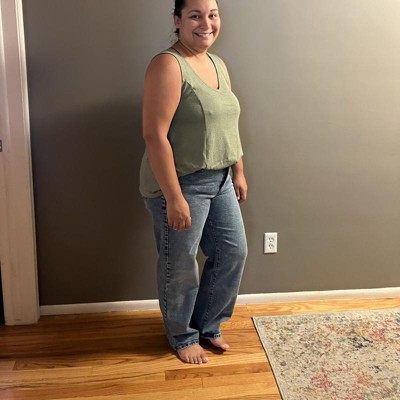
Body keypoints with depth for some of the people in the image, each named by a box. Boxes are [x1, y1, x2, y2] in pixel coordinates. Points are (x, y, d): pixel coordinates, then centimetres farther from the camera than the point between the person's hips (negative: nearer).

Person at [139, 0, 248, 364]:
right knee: (181, 267, 8)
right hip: (180, 184, -8)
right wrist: (174, 197, -24)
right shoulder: (168, 65, -17)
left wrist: (239, 172, 16)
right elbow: (155, 135, -23)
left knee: (233, 252, 15)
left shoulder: (218, 65, 9)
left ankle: (207, 323, 37)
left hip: (219, 181, 8)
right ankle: (182, 337, 33)